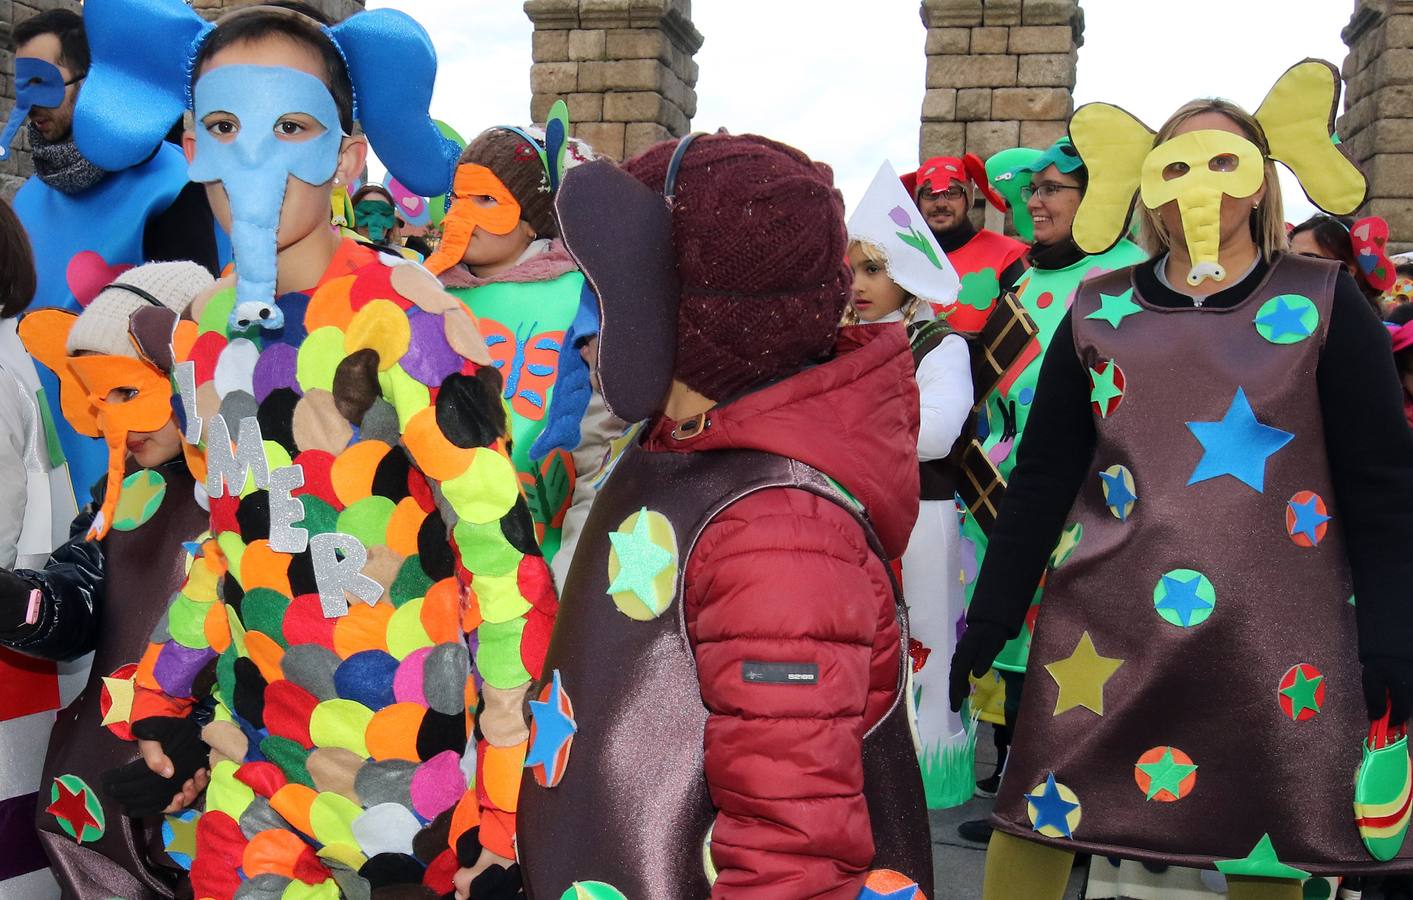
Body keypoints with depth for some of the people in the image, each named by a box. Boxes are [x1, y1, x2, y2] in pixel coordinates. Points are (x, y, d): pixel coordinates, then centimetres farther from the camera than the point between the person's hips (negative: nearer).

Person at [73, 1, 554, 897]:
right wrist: (162, 698, 13)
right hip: (254, 744, 6)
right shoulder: (204, 330, 4)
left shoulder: (403, 318, -17)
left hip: (404, 753, -6)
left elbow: (504, 557, -16)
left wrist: (506, 802, -14)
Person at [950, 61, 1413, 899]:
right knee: (1037, 810, 5)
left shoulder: (1323, 302, 1)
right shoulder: (1097, 311, 4)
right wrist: (990, 621, 3)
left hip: (1275, 630, -1)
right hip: (1106, 617, 1)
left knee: (1265, 832, 10)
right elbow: (1041, 478, 5)